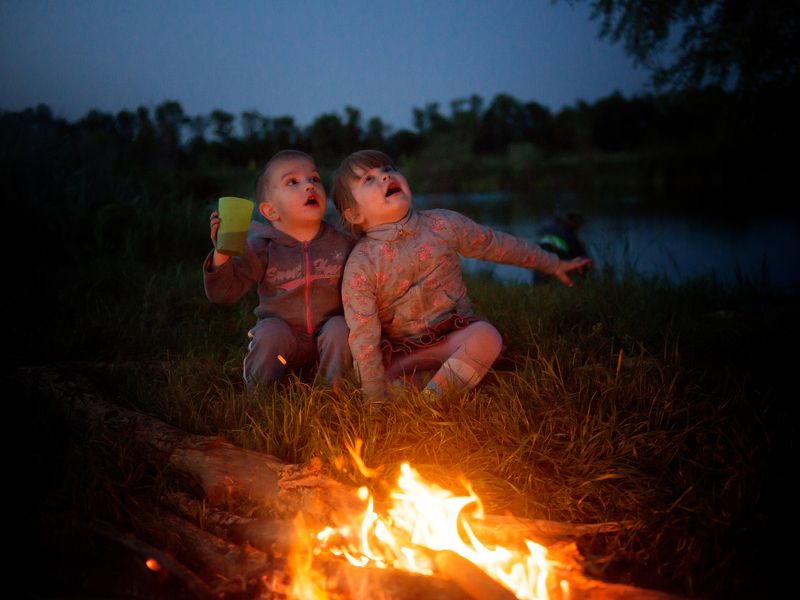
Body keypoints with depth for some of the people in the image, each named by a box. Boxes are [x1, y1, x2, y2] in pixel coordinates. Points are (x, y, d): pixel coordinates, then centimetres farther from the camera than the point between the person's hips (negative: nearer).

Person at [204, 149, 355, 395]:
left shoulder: (342, 245, -6)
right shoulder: (261, 248, -10)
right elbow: (224, 292, -13)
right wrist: (222, 254, -29)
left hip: (327, 335, 1)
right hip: (284, 339, -1)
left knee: (340, 329, -28)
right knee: (270, 332, -30)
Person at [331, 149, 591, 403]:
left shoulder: (442, 224, -6)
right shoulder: (360, 265, -14)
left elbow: (496, 244, 8)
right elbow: (363, 336, -16)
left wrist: (553, 264, 16)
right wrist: (376, 399, -20)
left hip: (454, 333, 2)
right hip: (400, 349, -2)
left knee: (487, 336, -30)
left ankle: (432, 398, -24)